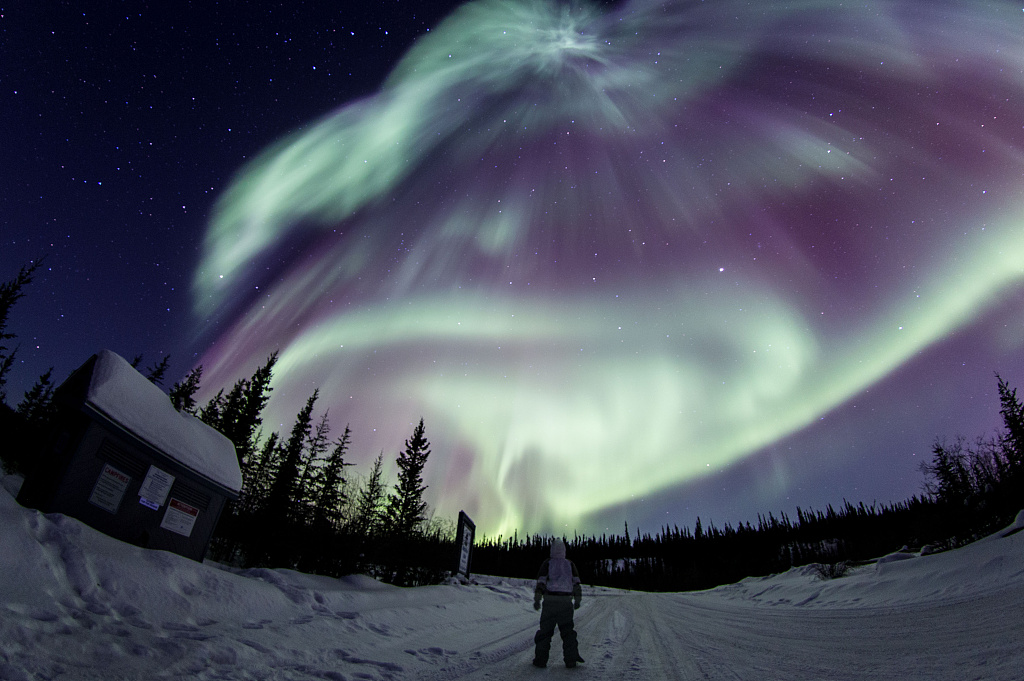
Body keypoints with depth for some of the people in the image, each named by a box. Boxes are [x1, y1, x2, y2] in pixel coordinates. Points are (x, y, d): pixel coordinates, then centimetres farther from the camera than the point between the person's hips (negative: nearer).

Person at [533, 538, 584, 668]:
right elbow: (576, 583, 4)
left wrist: (537, 599, -5)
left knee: (545, 630, 6)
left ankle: (541, 659, 5)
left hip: (550, 601, -2)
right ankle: (571, 659, 5)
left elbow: (541, 582, -6)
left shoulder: (547, 563, 0)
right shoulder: (570, 564, 7)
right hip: (566, 601, 2)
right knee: (568, 630, 10)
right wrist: (577, 600, 9)